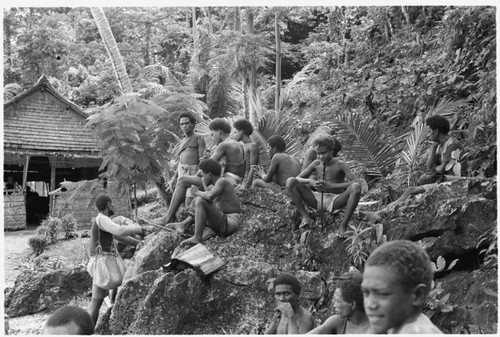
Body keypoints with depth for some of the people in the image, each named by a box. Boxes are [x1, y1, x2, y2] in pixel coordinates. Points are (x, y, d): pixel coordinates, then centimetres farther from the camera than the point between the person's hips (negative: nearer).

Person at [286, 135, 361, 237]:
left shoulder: (340, 165, -4)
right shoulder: (316, 163, 7)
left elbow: (356, 182, -19)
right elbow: (297, 178, 5)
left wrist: (332, 186, -29)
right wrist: (310, 181, -19)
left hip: (334, 201, -3)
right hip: (317, 200, 3)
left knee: (356, 187, -32)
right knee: (290, 181, -15)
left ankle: (343, 225, -26)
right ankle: (305, 216, -14)